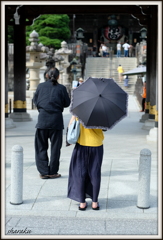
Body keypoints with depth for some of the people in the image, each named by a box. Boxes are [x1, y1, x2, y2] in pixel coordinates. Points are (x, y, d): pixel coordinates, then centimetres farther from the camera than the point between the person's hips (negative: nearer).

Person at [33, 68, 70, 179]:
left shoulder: (41, 86, 2)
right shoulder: (61, 88, -2)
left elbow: (35, 100, 11)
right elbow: (67, 103, 4)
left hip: (42, 119, 1)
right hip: (56, 119, -1)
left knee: (41, 146, 9)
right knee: (55, 146, 9)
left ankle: (43, 172, 7)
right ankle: (52, 172, 12)